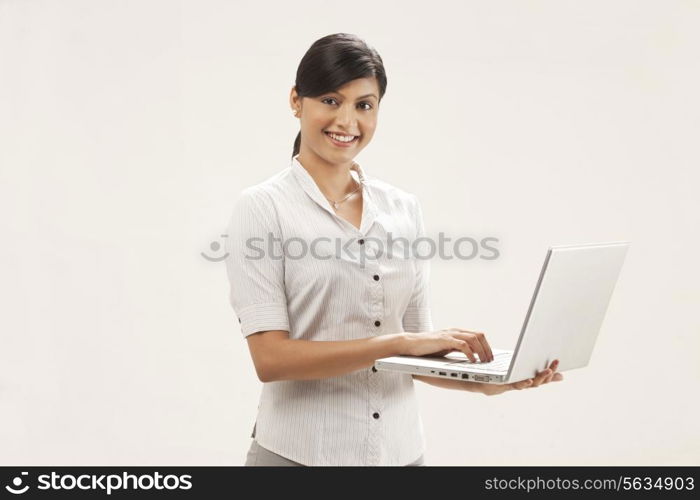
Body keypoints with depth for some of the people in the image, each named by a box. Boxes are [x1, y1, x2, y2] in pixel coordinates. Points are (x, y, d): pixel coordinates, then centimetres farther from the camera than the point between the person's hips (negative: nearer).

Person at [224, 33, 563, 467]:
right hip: (301, 453, -4)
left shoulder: (404, 209, 5)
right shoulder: (263, 208, -8)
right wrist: (400, 342, -22)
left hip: (400, 450, 4)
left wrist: (485, 381, -9)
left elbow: (416, 354, 8)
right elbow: (271, 357, -17)